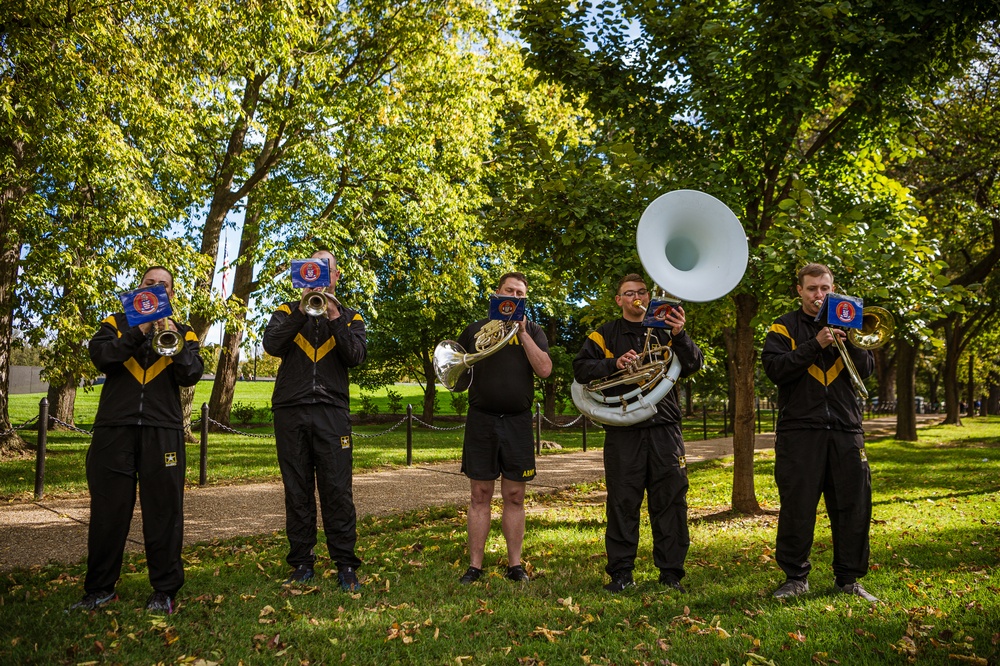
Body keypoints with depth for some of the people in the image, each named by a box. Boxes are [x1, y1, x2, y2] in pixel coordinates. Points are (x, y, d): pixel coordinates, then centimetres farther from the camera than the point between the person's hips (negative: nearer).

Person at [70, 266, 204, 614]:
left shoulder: (182, 333, 15)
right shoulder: (116, 324, 16)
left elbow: (191, 375, -1)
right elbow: (101, 356, -4)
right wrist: (139, 332, -14)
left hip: (163, 429, 0)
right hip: (115, 428, 1)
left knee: (164, 510, 0)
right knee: (108, 509, 5)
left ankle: (164, 590, 9)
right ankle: (100, 588, 19)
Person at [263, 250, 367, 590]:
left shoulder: (350, 317, 15)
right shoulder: (288, 311, 15)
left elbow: (357, 356, -3)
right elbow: (272, 345, -4)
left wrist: (335, 318, -11)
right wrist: (302, 310, -10)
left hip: (332, 411, -1)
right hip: (291, 411, 1)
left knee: (338, 491, -4)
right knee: (297, 492, 5)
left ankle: (346, 565, 2)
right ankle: (301, 563, 16)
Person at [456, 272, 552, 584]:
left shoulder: (533, 331, 10)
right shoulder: (475, 330, 11)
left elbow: (544, 369, -6)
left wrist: (521, 331, -9)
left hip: (518, 421, 0)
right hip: (481, 420, 0)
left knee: (514, 496, 5)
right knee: (480, 495, 2)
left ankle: (515, 564, 15)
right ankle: (474, 566, 9)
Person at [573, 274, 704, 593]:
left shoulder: (665, 332, 13)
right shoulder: (605, 335, 11)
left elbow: (693, 365, 0)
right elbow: (581, 368, 0)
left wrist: (679, 336, -18)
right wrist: (614, 364, -16)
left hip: (664, 428, 1)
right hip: (623, 431, -1)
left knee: (671, 500, 2)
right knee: (622, 502, 2)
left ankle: (671, 572, 13)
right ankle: (621, 572, 13)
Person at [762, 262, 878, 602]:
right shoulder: (783, 327, 8)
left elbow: (866, 369, 6)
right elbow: (775, 369, -8)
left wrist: (848, 340, -10)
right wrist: (815, 344, -15)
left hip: (846, 429, 3)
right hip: (799, 430, -3)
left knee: (854, 506, 5)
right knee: (797, 508, -1)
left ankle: (849, 578, 18)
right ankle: (795, 577, 12)